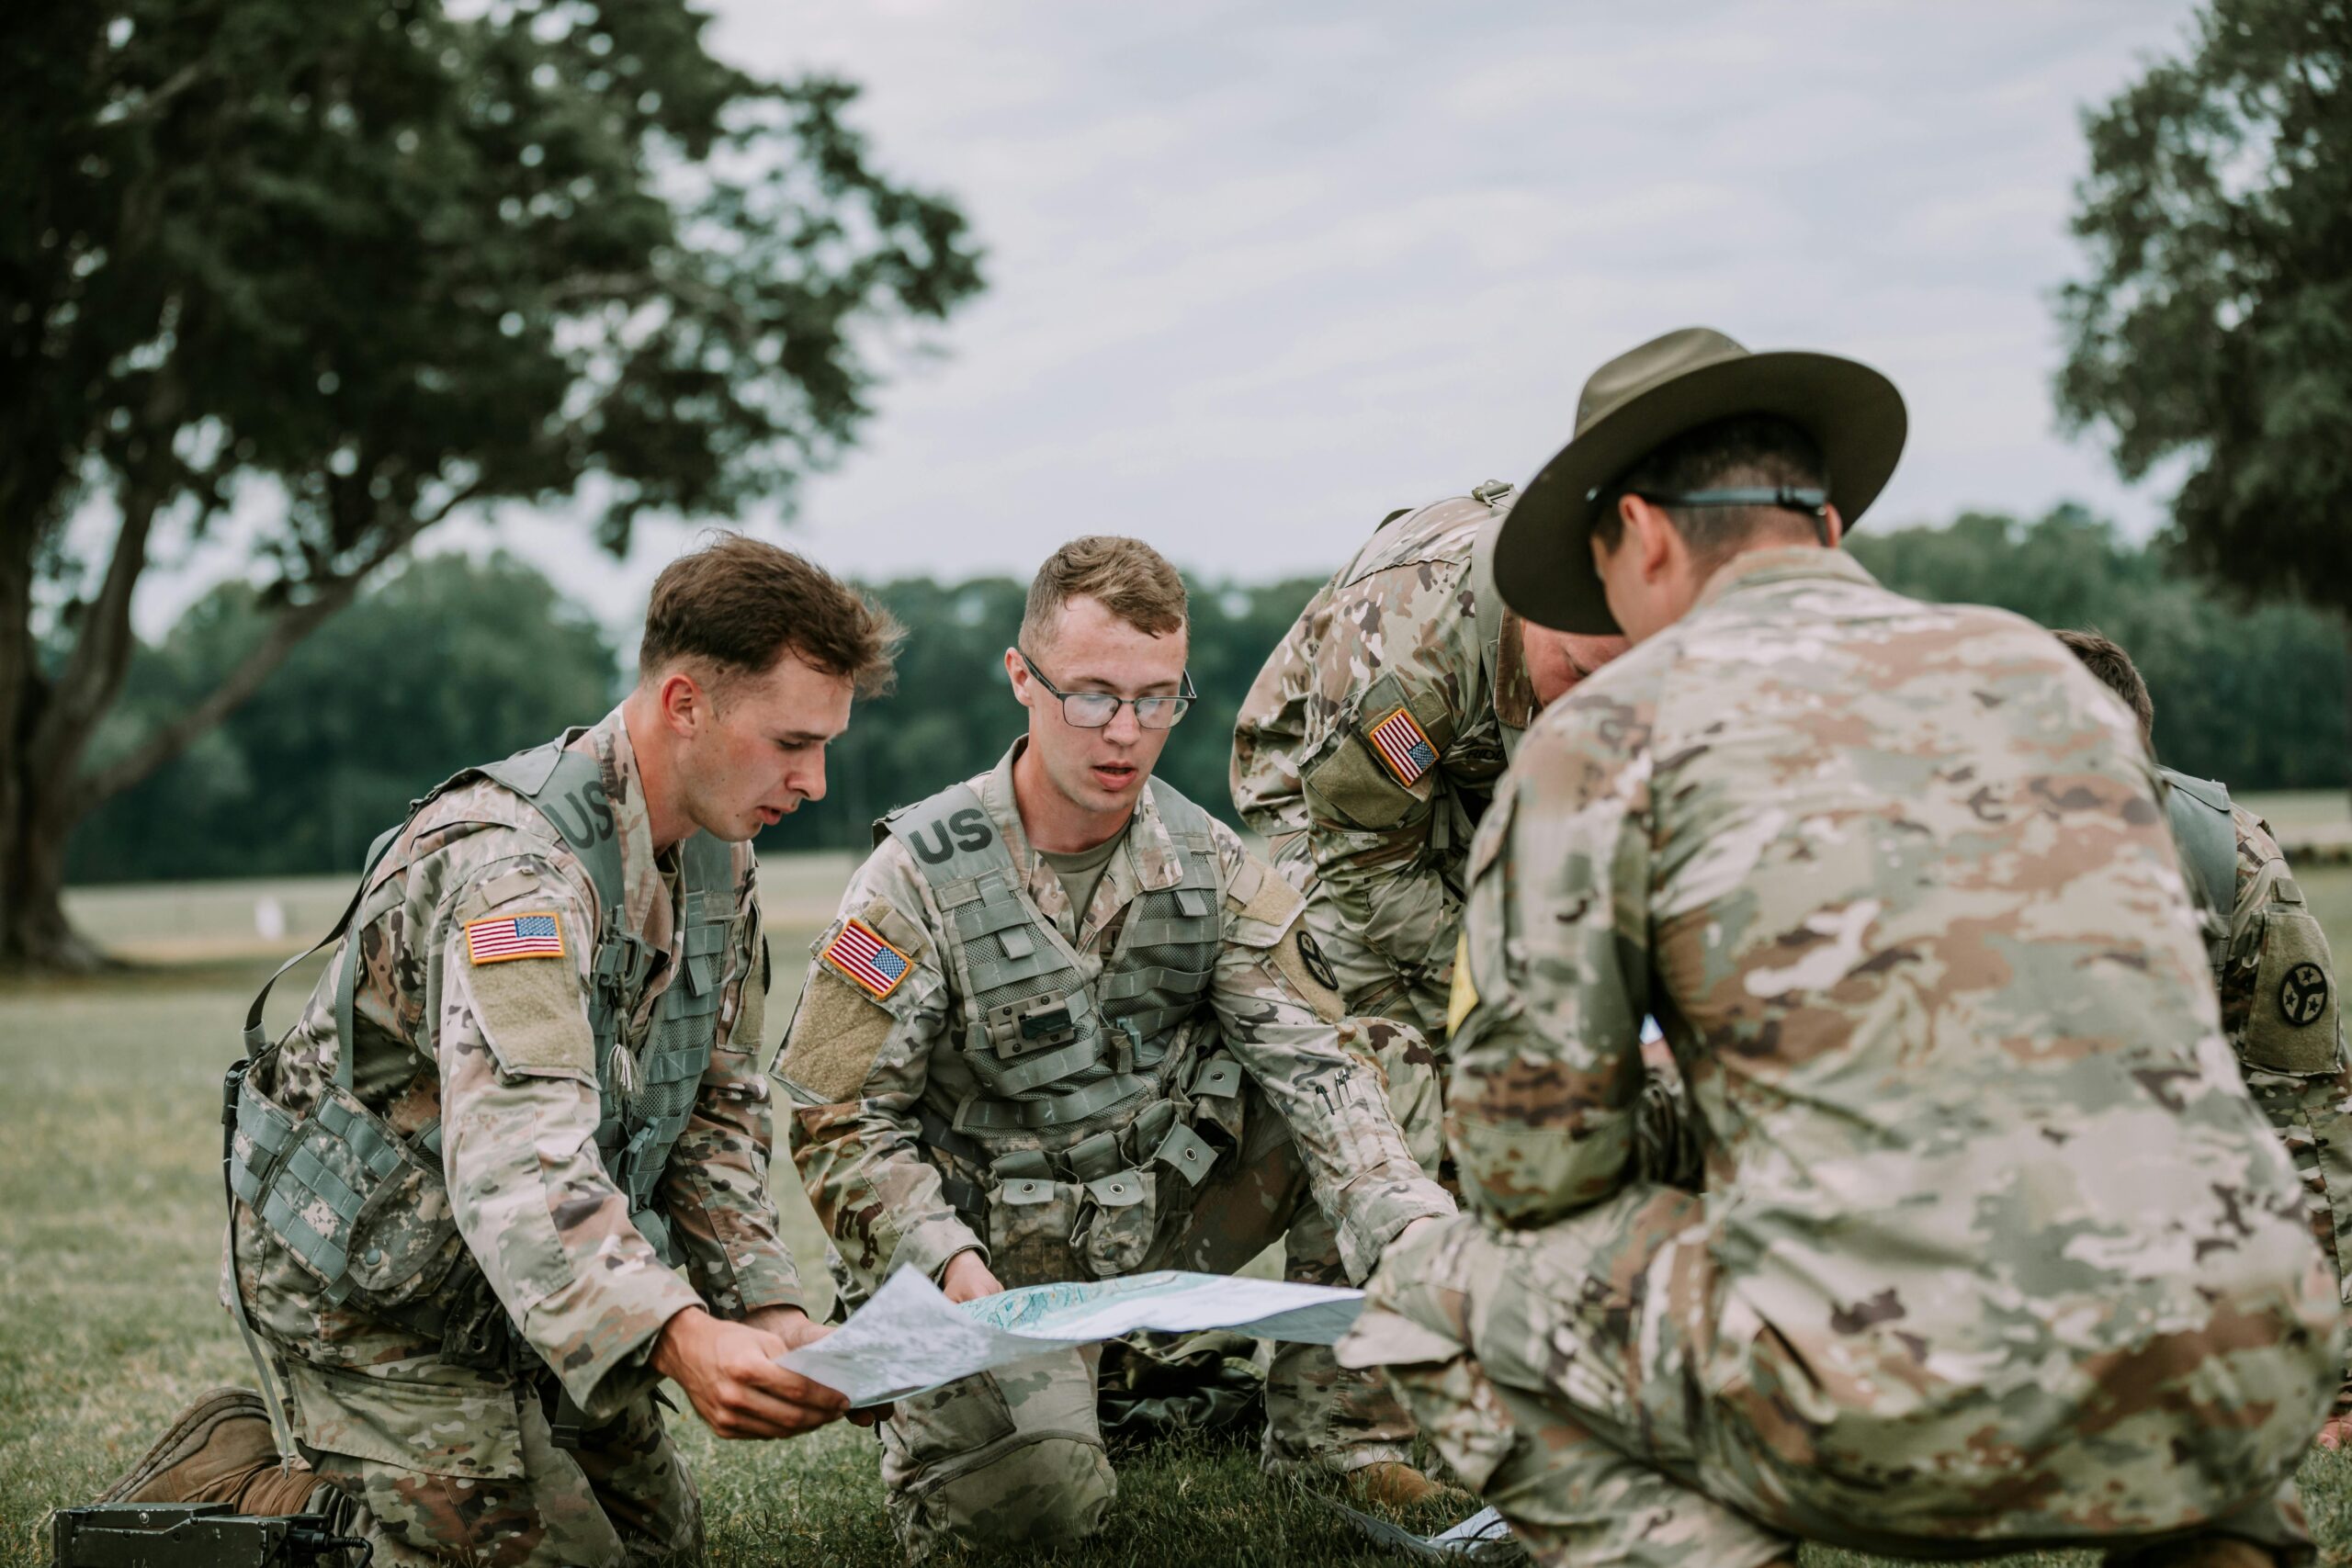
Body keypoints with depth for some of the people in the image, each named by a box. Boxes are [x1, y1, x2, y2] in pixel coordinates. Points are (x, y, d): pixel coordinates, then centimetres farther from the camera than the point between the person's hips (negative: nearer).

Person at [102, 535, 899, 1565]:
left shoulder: (717, 855, 0)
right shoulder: (515, 863, -31)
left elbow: (717, 1107, 6)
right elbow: (516, 1160, -44)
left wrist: (768, 1309, -8)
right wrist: (679, 1339, -58)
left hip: (523, 1289, 9)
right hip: (370, 1290, -9)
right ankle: (224, 1477, 3)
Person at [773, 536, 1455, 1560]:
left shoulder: (1209, 865, -3)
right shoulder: (919, 880, -15)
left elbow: (1316, 1057, -13)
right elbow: (841, 1121, -13)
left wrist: (1414, 1234, -29)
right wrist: (948, 1263, -30)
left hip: (1167, 1214, 4)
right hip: (1000, 1254, -4)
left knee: (1348, 1118, -15)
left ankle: (1334, 1436, -1)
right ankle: (939, 1413, 12)